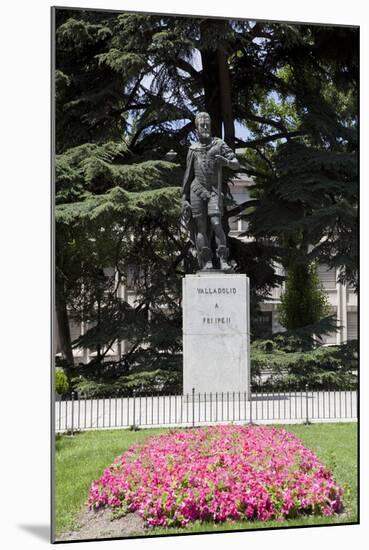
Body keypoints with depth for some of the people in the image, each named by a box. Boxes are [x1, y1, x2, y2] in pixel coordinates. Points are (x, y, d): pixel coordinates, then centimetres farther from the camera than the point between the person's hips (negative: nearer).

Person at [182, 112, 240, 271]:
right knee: (201, 227, -3)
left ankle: (223, 261, -14)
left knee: (216, 225, -15)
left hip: (214, 192, -1)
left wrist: (226, 161, -23)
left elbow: (236, 165, 0)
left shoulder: (219, 144, 8)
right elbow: (188, 175, 15)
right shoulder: (193, 149, 13)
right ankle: (206, 262, -1)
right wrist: (184, 197, 9)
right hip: (197, 191, 2)